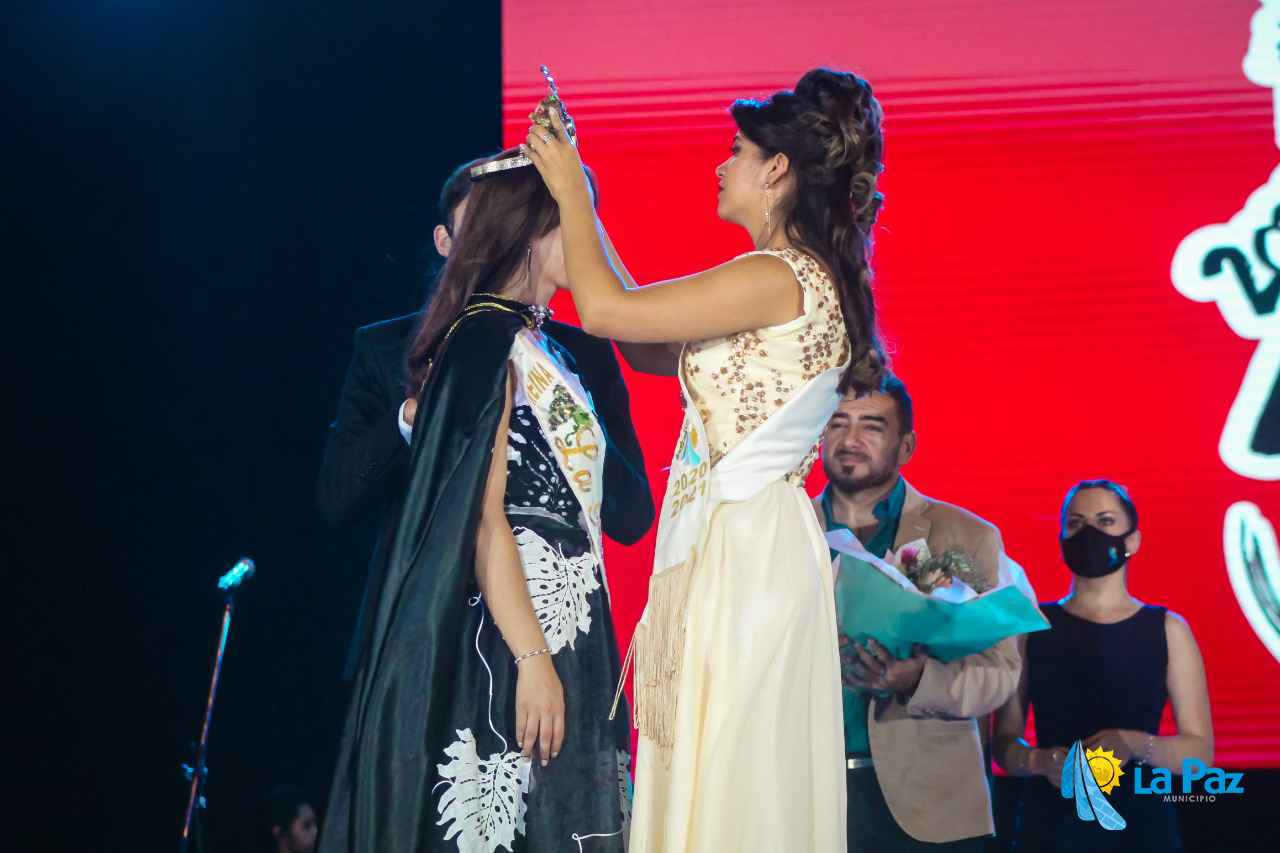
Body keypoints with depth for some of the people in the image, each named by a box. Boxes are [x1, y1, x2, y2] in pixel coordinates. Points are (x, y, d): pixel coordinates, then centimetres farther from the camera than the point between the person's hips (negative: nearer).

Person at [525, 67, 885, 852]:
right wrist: (581, 203, 20)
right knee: (712, 781, 11)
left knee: (726, 789, -6)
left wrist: (570, 189, 0)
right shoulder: (805, 285, 15)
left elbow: (605, 308, -16)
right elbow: (650, 351, 19)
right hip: (724, 544, 10)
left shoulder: (781, 280, -15)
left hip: (744, 548, -10)